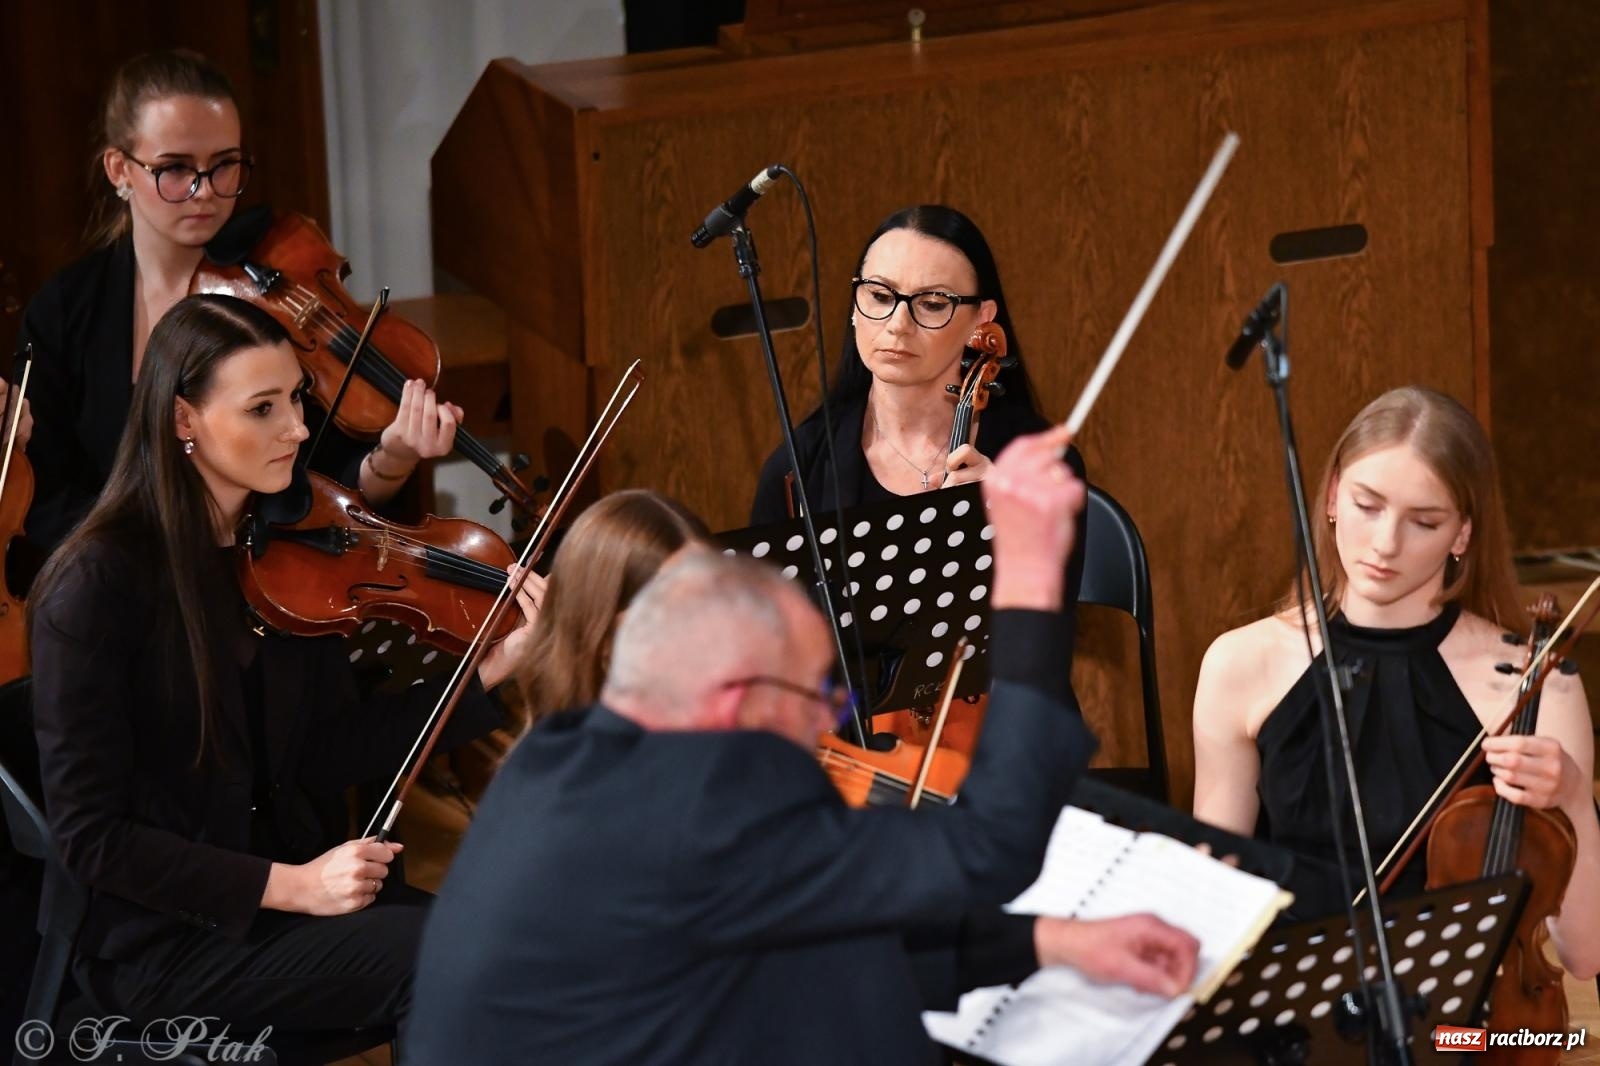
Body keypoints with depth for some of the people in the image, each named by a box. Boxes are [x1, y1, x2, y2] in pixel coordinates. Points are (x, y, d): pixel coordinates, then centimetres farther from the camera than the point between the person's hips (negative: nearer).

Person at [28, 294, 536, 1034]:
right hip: (161, 936, -6)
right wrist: (285, 887, -20)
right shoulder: (99, 585, -14)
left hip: (296, 876, 6)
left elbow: (329, 753, 1)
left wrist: (490, 670, -9)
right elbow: (89, 834, -14)